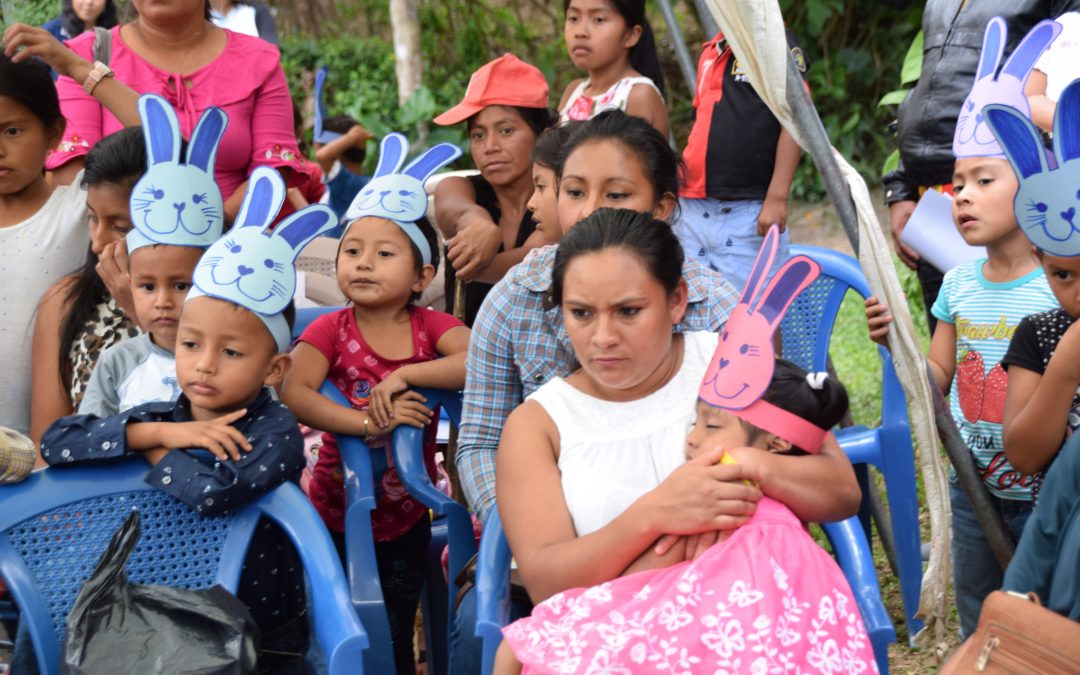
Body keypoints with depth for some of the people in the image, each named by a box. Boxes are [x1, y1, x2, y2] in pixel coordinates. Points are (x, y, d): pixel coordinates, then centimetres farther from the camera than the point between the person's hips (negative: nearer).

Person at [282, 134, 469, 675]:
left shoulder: (431, 327, -6)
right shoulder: (331, 330, -9)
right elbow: (293, 393, -25)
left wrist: (403, 374, -29)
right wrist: (368, 423, -35)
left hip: (404, 521, 0)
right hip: (335, 514, 0)